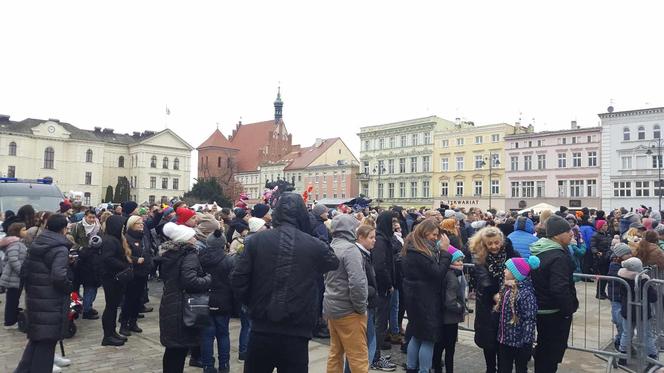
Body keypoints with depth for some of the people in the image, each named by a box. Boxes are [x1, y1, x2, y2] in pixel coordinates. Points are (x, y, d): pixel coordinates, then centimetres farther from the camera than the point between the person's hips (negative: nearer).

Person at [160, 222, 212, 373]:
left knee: (172, 349, 17)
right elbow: (190, 281, -29)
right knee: (180, 349, 1)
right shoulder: (189, 255, -17)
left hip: (169, 305, 8)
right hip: (182, 308, -8)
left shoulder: (169, 253, 9)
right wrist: (208, 279, -13)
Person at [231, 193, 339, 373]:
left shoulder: (257, 240, -4)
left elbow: (237, 280, -4)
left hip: (261, 330, 1)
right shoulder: (315, 246, -5)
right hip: (296, 334, -1)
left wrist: (253, 304, 11)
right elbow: (335, 263, 15)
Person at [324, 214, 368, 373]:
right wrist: (361, 307, -14)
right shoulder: (350, 249, -18)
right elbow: (357, 282, -25)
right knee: (358, 357, 0)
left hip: (331, 306, 9)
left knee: (335, 352, 17)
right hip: (347, 309, -8)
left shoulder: (330, 247, 9)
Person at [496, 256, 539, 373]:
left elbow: (529, 320, -22)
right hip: (504, 339, 7)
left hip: (519, 342, -7)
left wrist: (527, 343, -21)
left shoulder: (526, 294, -21)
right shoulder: (506, 289, 3)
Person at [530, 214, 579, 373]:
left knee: (542, 348, 22)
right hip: (556, 312, -9)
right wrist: (570, 308, -16)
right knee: (553, 352, 4)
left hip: (540, 309, 9)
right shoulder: (558, 257, -24)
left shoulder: (539, 251, 5)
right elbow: (560, 289, -30)